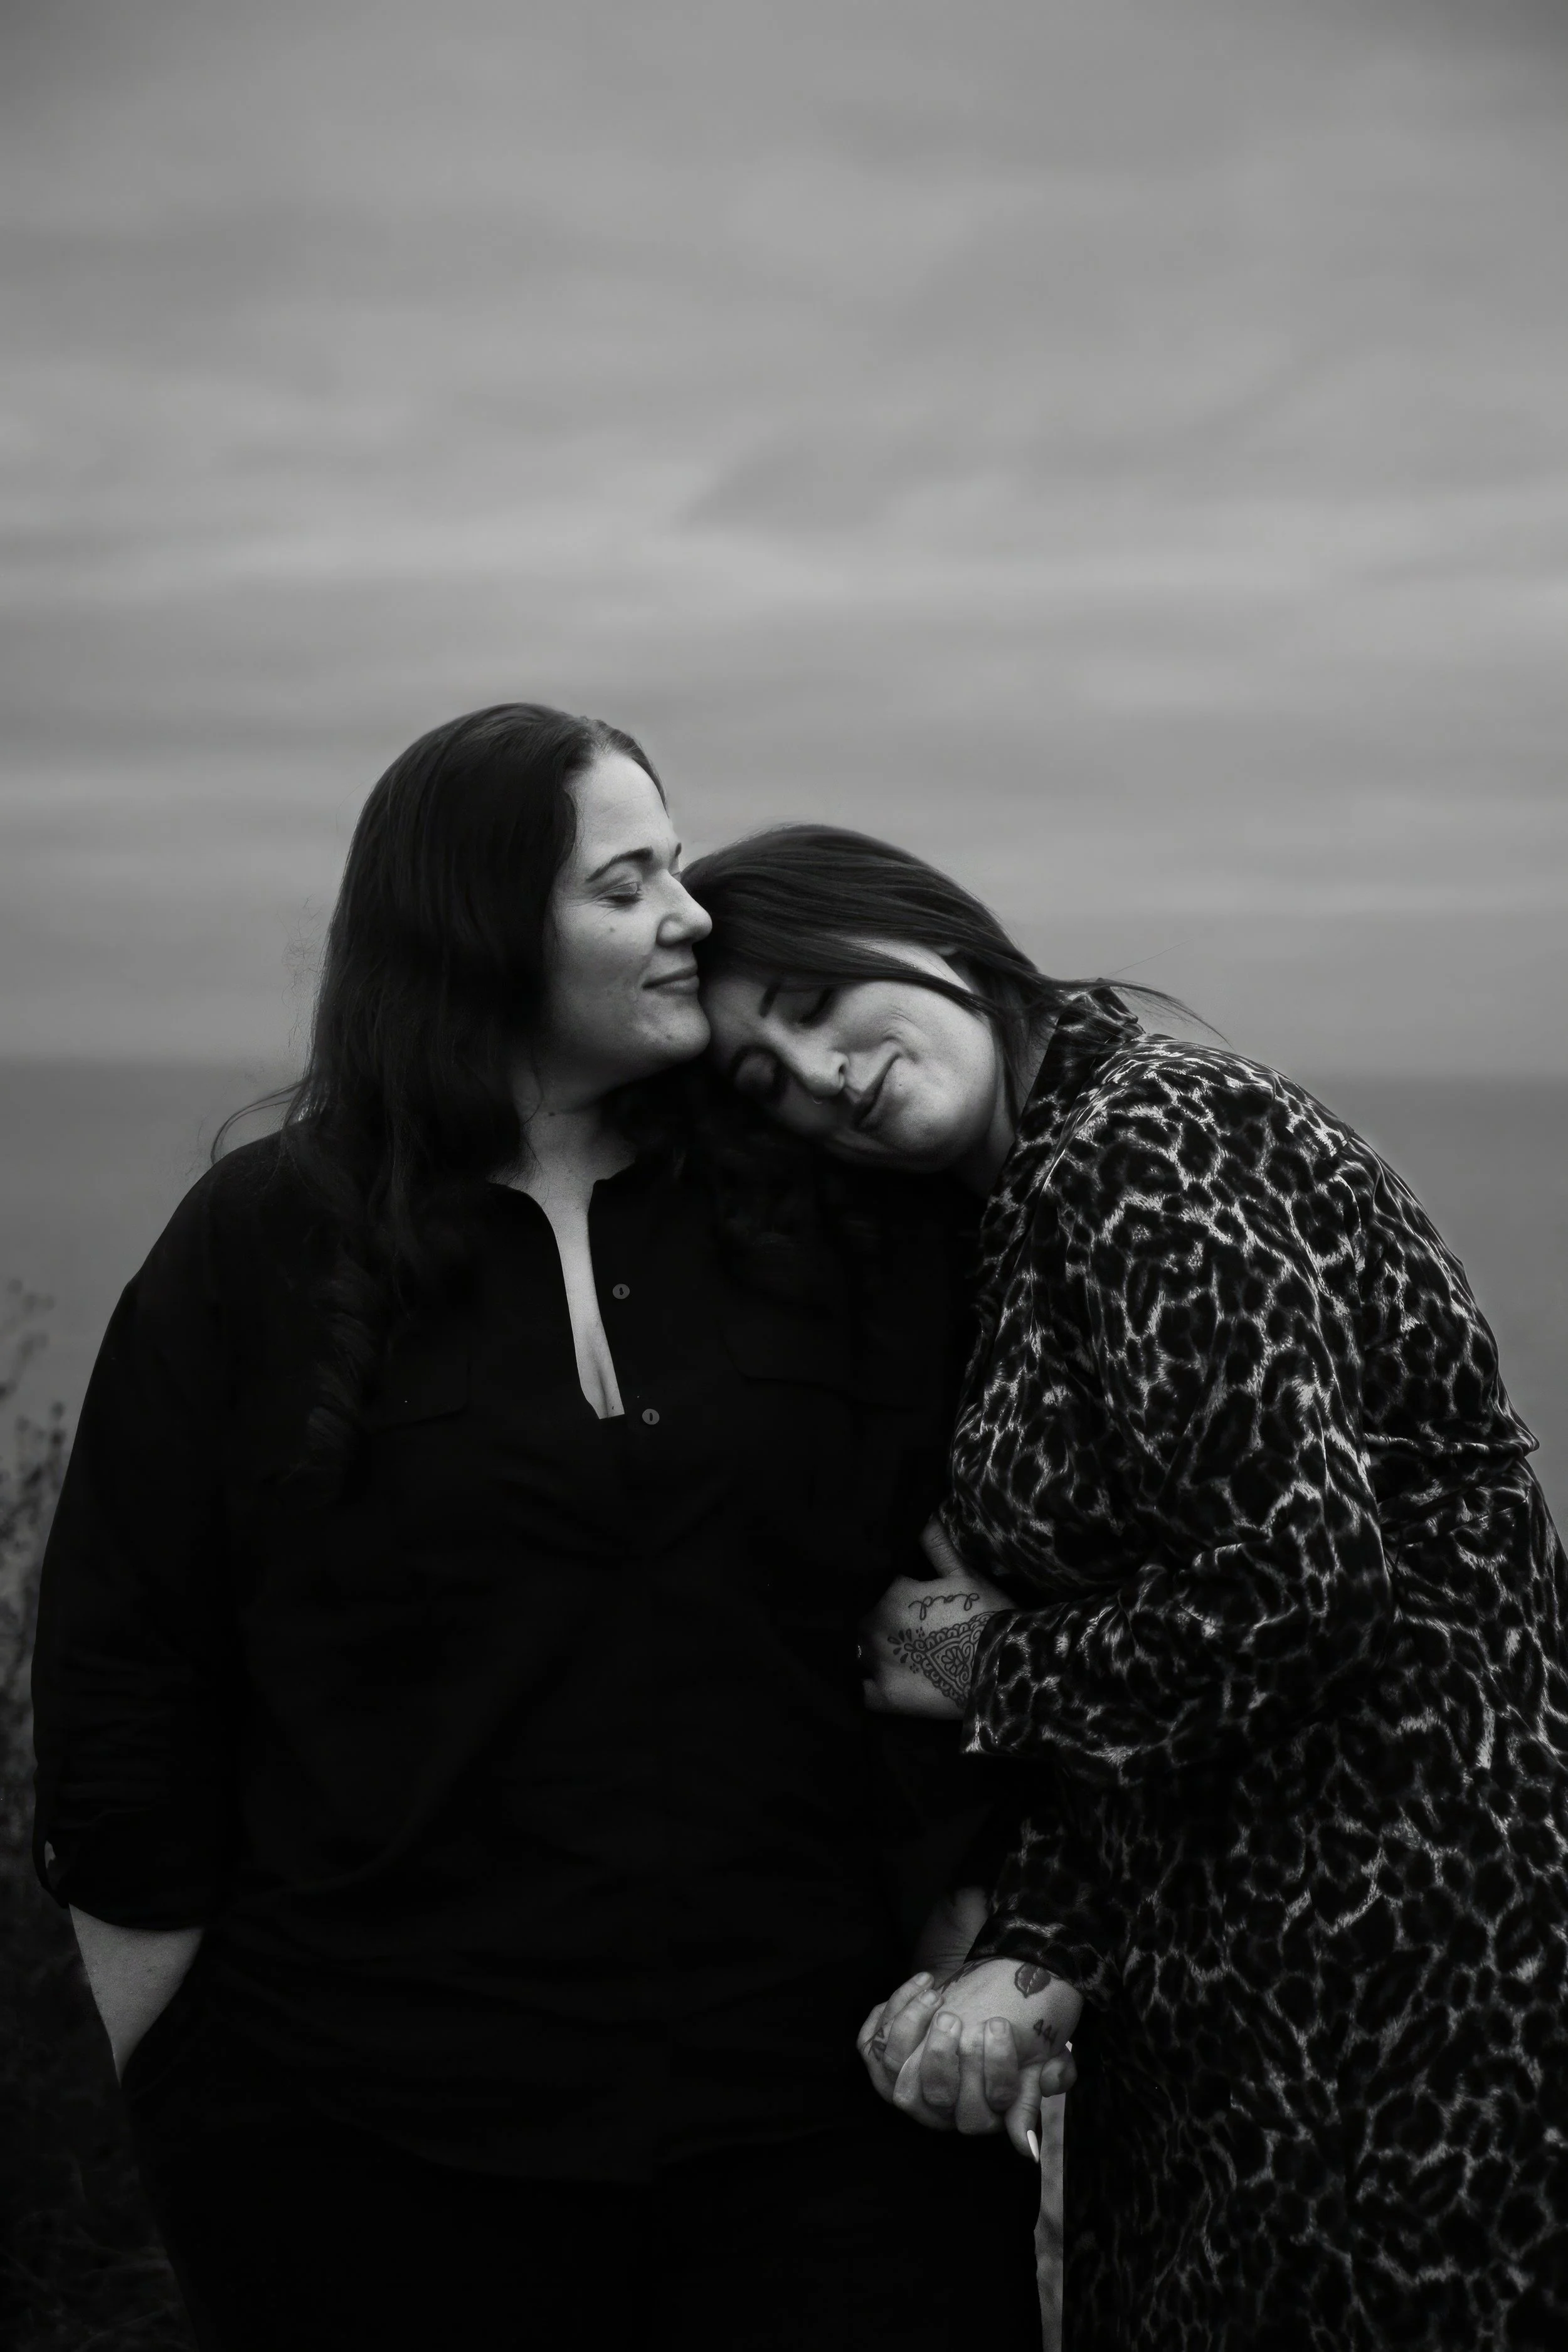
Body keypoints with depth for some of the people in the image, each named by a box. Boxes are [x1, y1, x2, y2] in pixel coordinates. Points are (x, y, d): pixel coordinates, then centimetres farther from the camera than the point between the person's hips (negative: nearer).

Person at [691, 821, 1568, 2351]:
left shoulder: (1142, 1145, -15)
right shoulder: (1030, 1209, 11)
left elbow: (1302, 1583, -24)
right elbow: (1130, 1669, 8)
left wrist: (994, 1672, -9)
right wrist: (1038, 1952, -5)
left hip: (1393, 1968, -9)